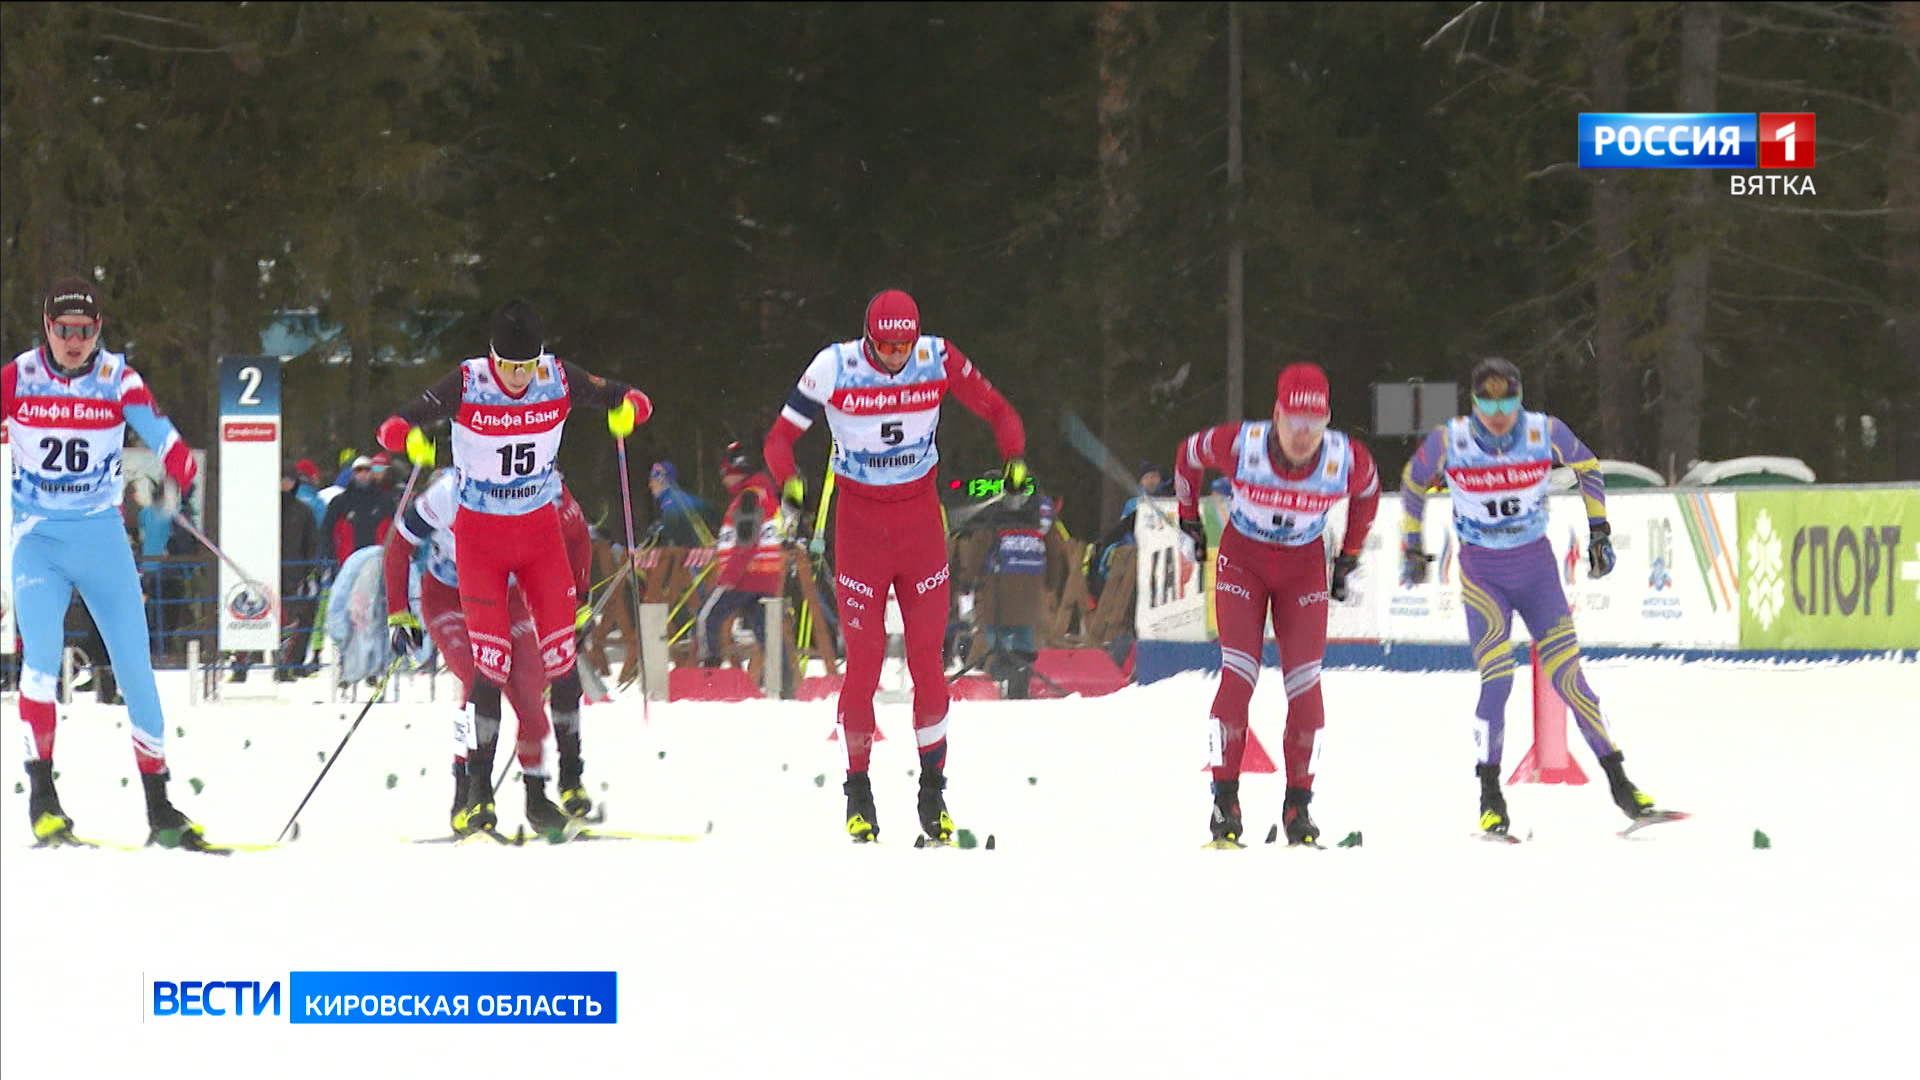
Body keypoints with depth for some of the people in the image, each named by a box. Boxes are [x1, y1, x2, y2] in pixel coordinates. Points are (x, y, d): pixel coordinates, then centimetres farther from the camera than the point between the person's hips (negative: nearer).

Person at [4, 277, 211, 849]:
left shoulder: (118, 379, -5)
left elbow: (162, 437, -17)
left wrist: (186, 470, -36)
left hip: (102, 537, 1)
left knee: (135, 666, 1)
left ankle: (159, 808, 9)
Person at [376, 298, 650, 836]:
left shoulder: (558, 379, -9)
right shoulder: (467, 384, -16)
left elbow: (630, 398, -3)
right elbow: (396, 426, -19)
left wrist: (627, 409, -27)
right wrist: (409, 438, -44)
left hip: (540, 529, 3)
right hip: (479, 534, -3)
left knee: (559, 652, -1)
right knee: (490, 660, -9)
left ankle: (571, 779, 12)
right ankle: (478, 794, -4)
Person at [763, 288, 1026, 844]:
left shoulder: (939, 361, -9)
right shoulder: (834, 368, -13)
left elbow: (996, 411, 3)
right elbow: (780, 437, -7)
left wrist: (1015, 457, -16)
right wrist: (789, 483, -27)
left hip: (920, 521, 1)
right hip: (859, 522, -1)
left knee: (927, 657, -1)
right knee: (864, 659, -4)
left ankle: (933, 791, 8)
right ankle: (858, 792, 8)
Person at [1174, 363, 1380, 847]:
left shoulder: (1346, 459, -24)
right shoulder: (1240, 445, -28)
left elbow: (1367, 490, 2)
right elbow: (1188, 455, -4)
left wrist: (1349, 556, 8)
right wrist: (1189, 517, 7)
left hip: (1304, 567, 1)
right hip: (1242, 558, -1)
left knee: (1305, 683, -5)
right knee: (1238, 675, -12)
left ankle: (1299, 807, 4)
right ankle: (1224, 801, -6)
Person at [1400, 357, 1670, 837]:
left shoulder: (1545, 432, -12)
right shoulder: (1448, 442, -14)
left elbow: (1587, 466, 8)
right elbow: (1413, 486, 5)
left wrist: (1599, 531, 6)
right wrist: (1412, 547, 8)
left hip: (1537, 568, 1)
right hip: (1481, 575, -1)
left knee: (1567, 675, -3)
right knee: (1496, 680, -16)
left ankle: (1619, 782, 5)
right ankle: (1490, 796, -5)